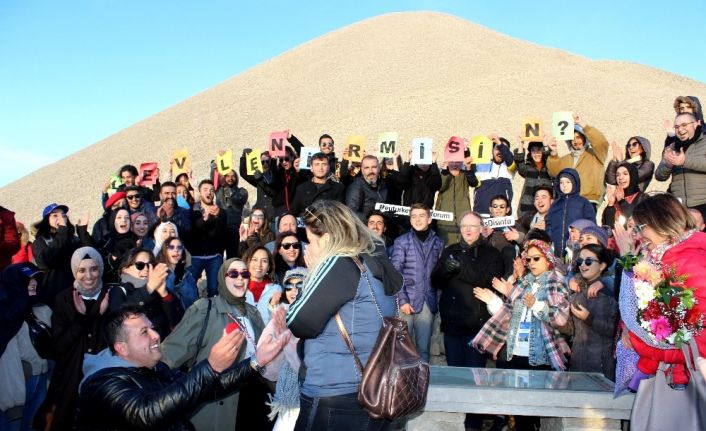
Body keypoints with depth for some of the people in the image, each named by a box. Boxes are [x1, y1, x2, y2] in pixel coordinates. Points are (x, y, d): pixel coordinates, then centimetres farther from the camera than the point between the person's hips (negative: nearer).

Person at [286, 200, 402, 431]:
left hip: (337, 399, -8)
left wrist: (311, 274, -3)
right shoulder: (376, 262, 6)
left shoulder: (340, 264, -18)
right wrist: (316, 273, 6)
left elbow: (299, 323, -15)